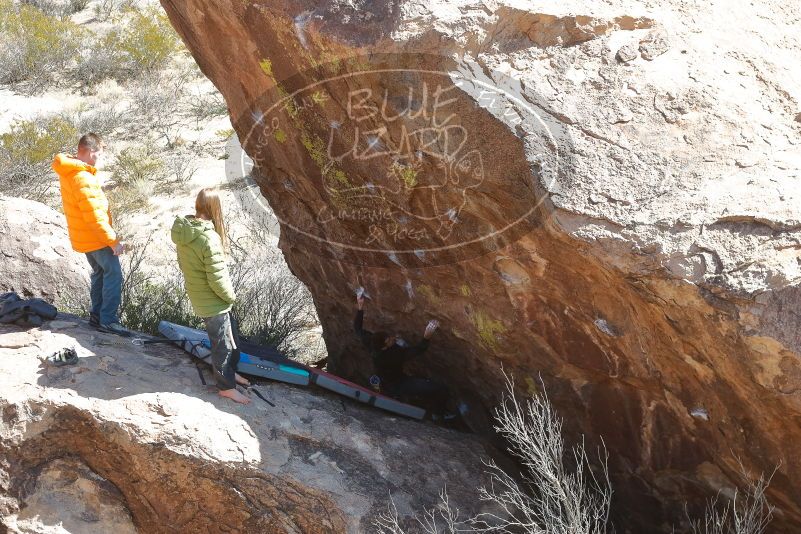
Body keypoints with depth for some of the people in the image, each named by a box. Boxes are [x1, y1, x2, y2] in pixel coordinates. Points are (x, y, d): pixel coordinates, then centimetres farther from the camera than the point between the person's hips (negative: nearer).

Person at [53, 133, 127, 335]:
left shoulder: (67, 172, 3)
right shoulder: (83, 179, -28)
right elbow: (95, 217, -27)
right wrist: (113, 241, -20)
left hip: (82, 236, 10)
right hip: (96, 237, -10)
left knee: (99, 273, 21)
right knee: (113, 275, -3)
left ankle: (97, 315, 28)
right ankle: (108, 320, -2)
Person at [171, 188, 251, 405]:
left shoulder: (183, 231, -6)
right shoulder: (209, 238, -32)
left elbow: (183, 264, 7)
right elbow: (217, 278, -27)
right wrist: (230, 296, -9)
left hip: (196, 295, 8)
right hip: (212, 301, -8)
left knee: (225, 337, 26)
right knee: (222, 343, 11)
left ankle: (229, 371, 45)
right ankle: (226, 386, 27)